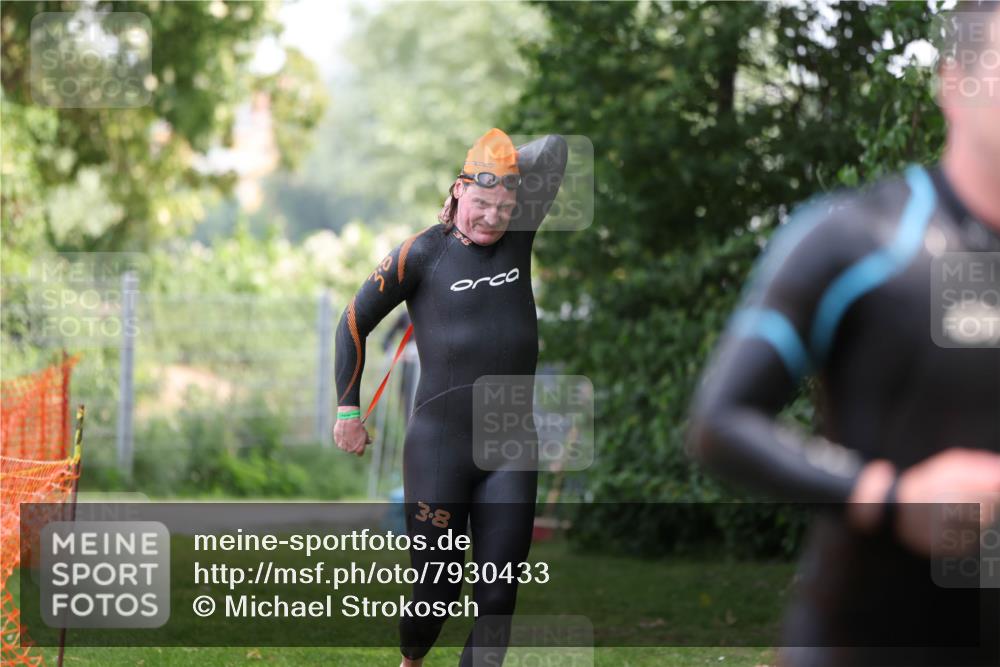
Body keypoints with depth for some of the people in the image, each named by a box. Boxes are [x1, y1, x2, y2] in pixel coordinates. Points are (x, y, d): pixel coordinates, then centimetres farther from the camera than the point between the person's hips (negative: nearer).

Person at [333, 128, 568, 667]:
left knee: (496, 600, 0)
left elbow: (554, 150, 8)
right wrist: (348, 409, 4)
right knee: (435, 595, 2)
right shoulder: (423, 253, -4)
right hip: (439, 446, -3)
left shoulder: (517, 238, 5)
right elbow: (354, 322, 4)